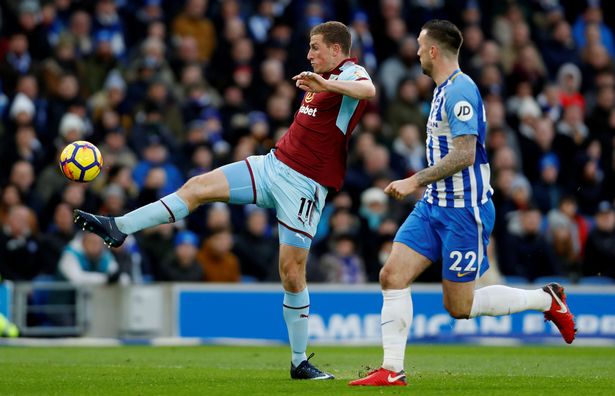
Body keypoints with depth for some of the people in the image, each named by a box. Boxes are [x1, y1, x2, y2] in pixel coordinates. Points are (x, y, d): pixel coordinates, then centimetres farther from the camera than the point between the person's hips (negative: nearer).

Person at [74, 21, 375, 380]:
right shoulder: (329, 78, 15)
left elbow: (368, 90, -39)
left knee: (292, 271, -8)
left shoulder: (351, 73, -12)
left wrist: (326, 85, -52)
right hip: (274, 164, 8)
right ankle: (119, 228, -3)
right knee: (198, 187, -4)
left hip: (304, 185, -8)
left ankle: (300, 362, 5)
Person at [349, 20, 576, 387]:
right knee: (392, 276, -4)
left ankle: (546, 300, 13)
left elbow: (464, 155, -24)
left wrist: (415, 181, -21)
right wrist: (421, 185, 24)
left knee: (459, 307, -3)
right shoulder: (445, 89, 14)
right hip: (434, 205, 9)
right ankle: (392, 370, -2)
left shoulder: (460, 90, -17)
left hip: (464, 211, -9)